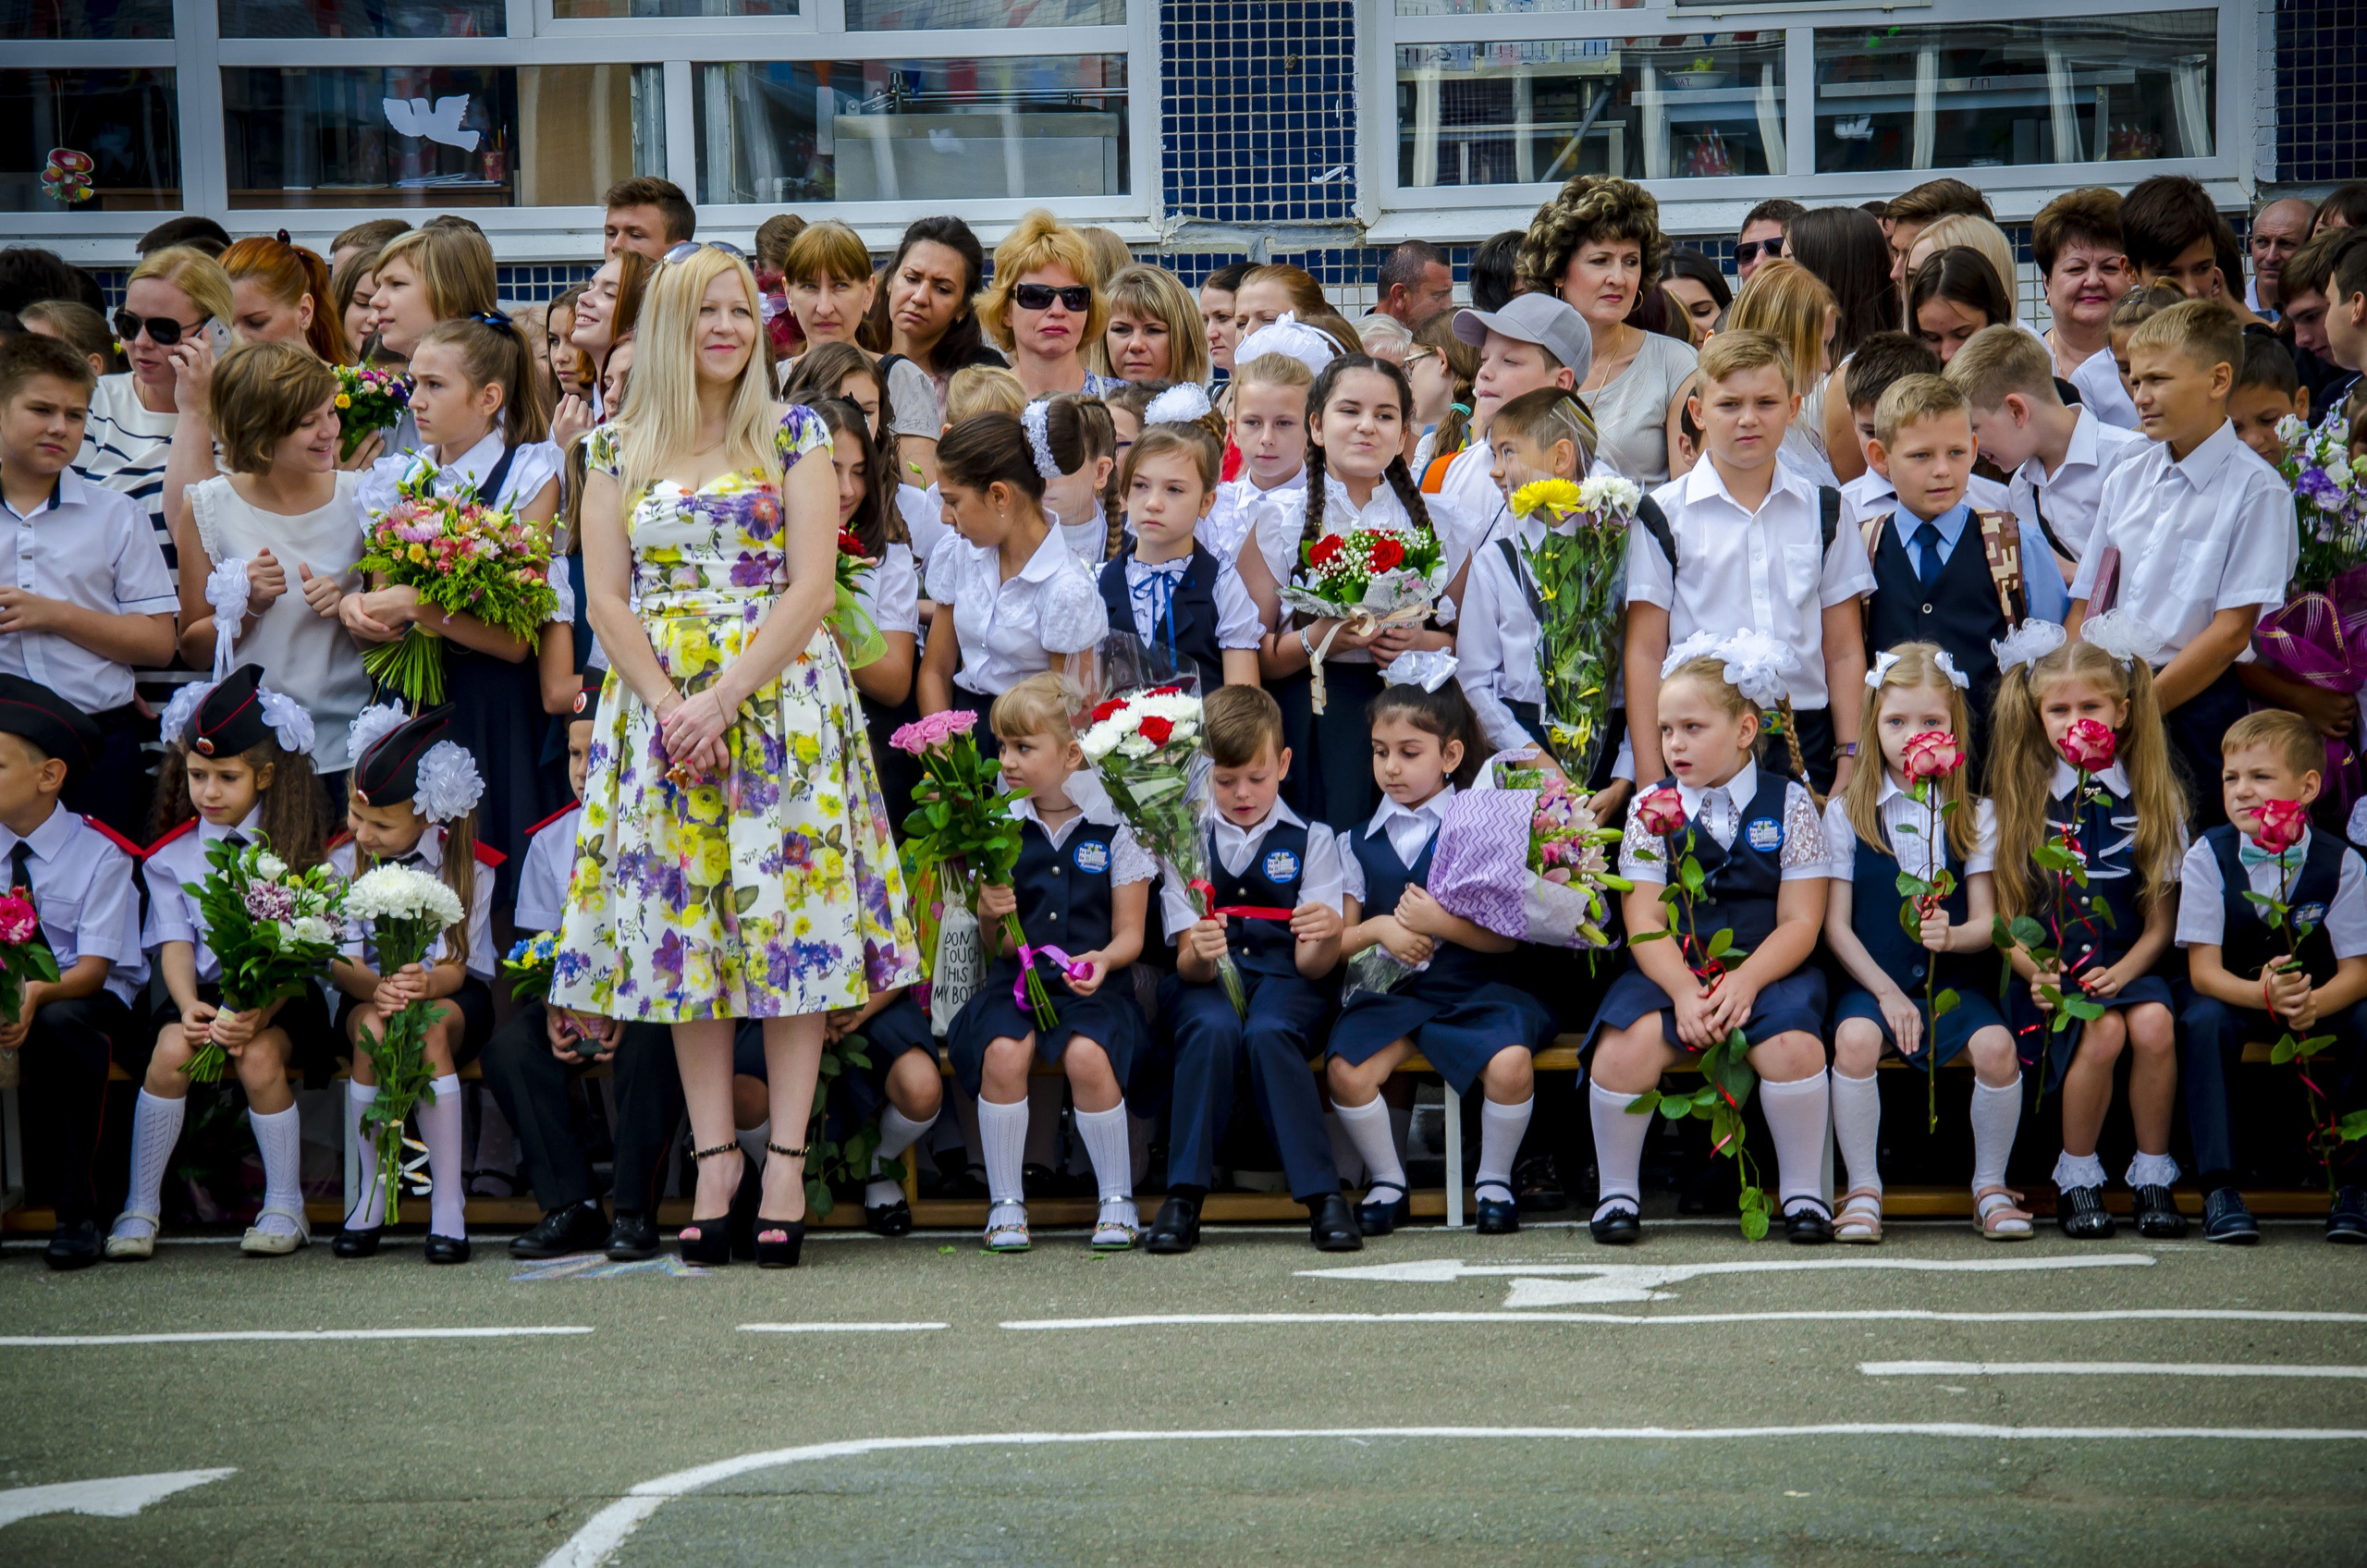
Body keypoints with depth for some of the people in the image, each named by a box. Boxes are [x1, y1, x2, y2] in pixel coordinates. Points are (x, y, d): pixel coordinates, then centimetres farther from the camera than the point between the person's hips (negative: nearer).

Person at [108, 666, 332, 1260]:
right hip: (205, 989, 2)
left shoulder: (295, 848, 0)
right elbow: (175, 942, 1)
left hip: (282, 993, -2)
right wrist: (188, 1005, -20)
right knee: (172, 1049, -28)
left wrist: (261, 1012, -24)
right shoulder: (172, 855, 8)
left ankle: (284, 1206, -14)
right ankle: (141, 1206, -16)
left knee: (258, 1056, -31)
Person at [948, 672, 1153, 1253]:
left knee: (1086, 1053, -33)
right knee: (1003, 1049, -30)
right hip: (1016, 978, 2)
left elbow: (1129, 933, 3)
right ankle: (1005, 1204, -16)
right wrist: (990, 915, -12)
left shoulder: (1115, 825, 1)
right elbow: (995, 945, 11)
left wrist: (1103, 960, -19)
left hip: (1093, 984, -2)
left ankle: (1118, 1201, -14)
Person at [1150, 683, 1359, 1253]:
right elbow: (1188, 966, -4)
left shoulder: (1312, 839, 4)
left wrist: (1330, 937, -29)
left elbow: (1311, 965, -5)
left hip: (1283, 981, 0)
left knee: (1268, 1032, -34)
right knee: (1214, 1029, -34)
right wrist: (1199, 953, -29)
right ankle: (1183, 1199, -32)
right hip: (1205, 983, 0)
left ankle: (1323, 1197, -32)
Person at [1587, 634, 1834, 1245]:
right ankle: (1617, 1192, -9)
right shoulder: (1652, 809, 7)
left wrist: (1744, 982, -19)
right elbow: (1644, 921, -1)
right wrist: (1684, 990, -19)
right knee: (1624, 1047, -29)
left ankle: (1802, 1191, -11)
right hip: (1671, 969, 1)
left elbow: (1799, 922, -2)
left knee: (1793, 1047, -32)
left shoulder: (1789, 804, 3)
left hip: (1767, 967, -1)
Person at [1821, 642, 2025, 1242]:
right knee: (1856, 1038, -33)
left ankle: (1990, 1186, -7)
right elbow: (1836, 926, 3)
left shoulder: (1975, 816, 9)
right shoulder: (1847, 812, 6)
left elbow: (1985, 922, 3)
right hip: (1872, 980, -1)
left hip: (1954, 981, 1)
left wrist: (1953, 935, -21)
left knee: (1996, 1046, -29)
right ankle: (1863, 1191, -18)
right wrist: (1885, 992, -10)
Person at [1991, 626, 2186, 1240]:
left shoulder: (2152, 799, 8)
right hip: (2051, 969, -1)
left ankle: (2153, 1174, -13)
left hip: (2126, 964, 1)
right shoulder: (2022, 799, 7)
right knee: (2102, 1031, -31)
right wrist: (2034, 971, -15)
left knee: (2153, 1024, -31)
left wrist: (2122, 971, -13)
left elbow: (2160, 922, 6)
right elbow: (2008, 916, 5)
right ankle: (2076, 1177, -12)